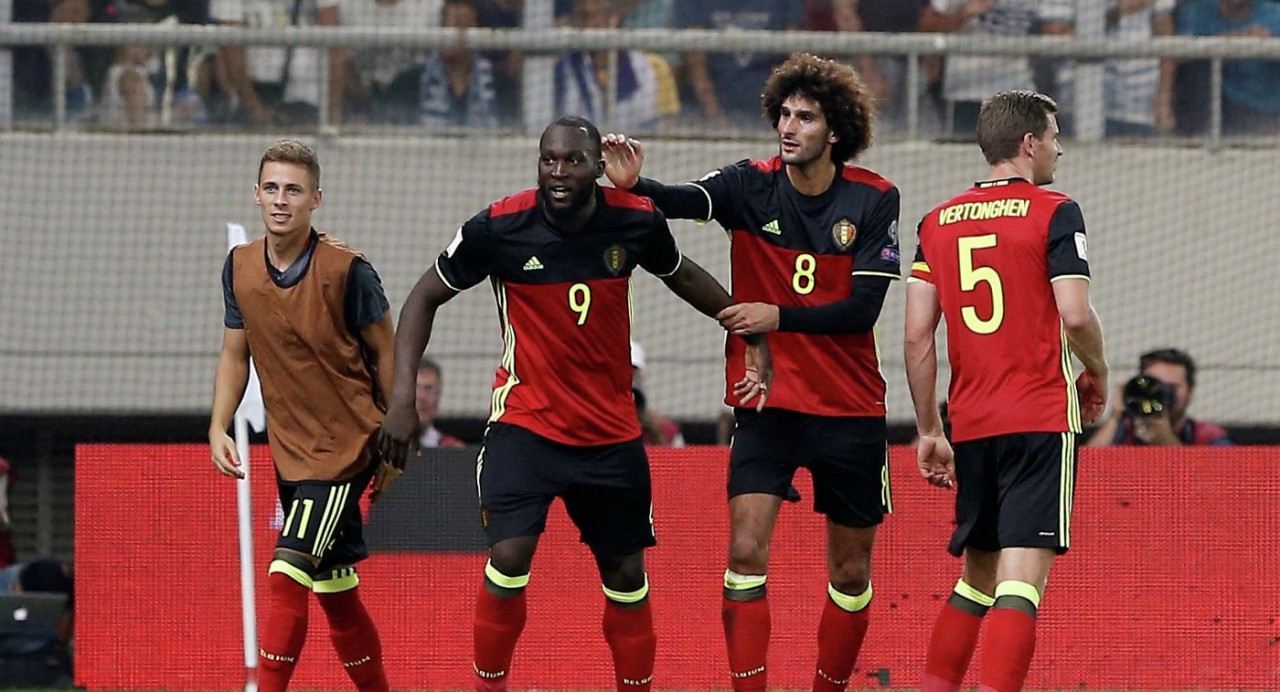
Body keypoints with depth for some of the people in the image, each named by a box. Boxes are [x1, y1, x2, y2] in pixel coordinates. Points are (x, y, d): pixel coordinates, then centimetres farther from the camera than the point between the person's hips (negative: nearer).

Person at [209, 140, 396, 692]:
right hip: (289, 450, 6)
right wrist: (218, 428, 0)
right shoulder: (240, 267, 2)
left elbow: (384, 356, -6)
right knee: (335, 593, 14)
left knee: (287, 576, -18)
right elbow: (235, 354, 13)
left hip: (346, 445, -6)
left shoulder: (347, 270, -15)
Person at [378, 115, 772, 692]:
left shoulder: (636, 221, -8)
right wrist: (402, 396, -12)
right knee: (509, 557, -20)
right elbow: (426, 297, -2)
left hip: (611, 431, 3)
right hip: (524, 422, -3)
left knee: (626, 574, 10)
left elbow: (682, 276, 15)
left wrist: (751, 332, 7)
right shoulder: (499, 228, -15)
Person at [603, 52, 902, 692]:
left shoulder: (873, 201, -6)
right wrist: (634, 185, -46)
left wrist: (779, 316, -20)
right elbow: (687, 201, -25)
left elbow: (863, 308, -10)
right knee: (746, 551, -15)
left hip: (851, 410, 1)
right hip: (768, 403, -1)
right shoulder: (752, 187, -5)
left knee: (851, 570, 9)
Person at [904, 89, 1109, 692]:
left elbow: (917, 336, 7)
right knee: (1021, 577, -11)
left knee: (976, 578, 17)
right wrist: (1097, 373, 7)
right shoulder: (1053, 213, -4)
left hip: (970, 424, 6)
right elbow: (1076, 315, -13)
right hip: (1041, 417, -6)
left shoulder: (939, 223, 11)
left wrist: (928, 431, 13)